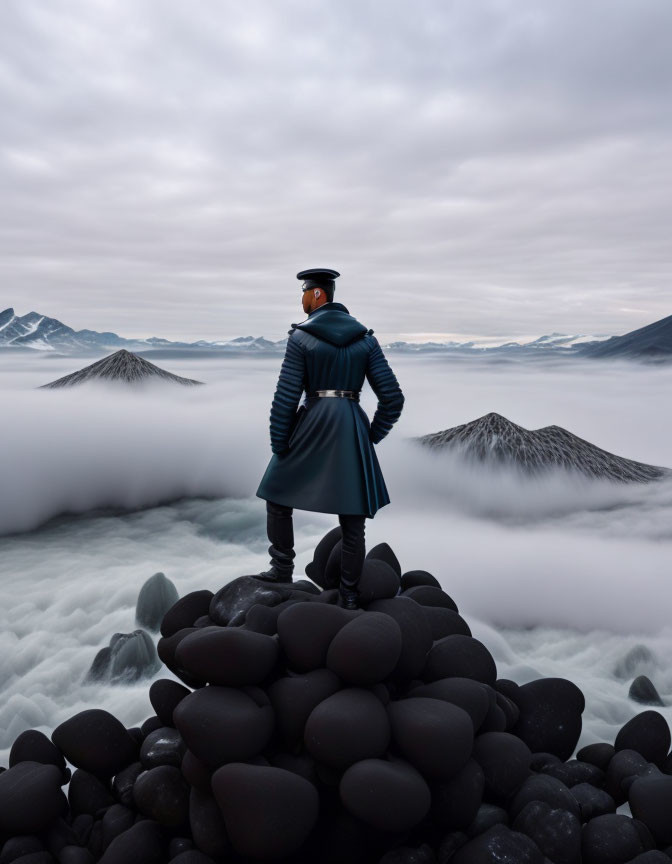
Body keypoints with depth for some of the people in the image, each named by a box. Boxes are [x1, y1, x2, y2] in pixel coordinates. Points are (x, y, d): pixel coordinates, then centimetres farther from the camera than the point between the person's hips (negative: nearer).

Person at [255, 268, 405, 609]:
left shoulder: (300, 337, -6)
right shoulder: (365, 338, 5)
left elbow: (286, 398, -8)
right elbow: (393, 398, 1)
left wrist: (278, 447, 2)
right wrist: (369, 438, 13)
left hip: (311, 428, -3)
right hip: (352, 430, 3)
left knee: (278, 492, 22)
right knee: (352, 518, 13)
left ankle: (283, 569, 27)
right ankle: (349, 594, 18)